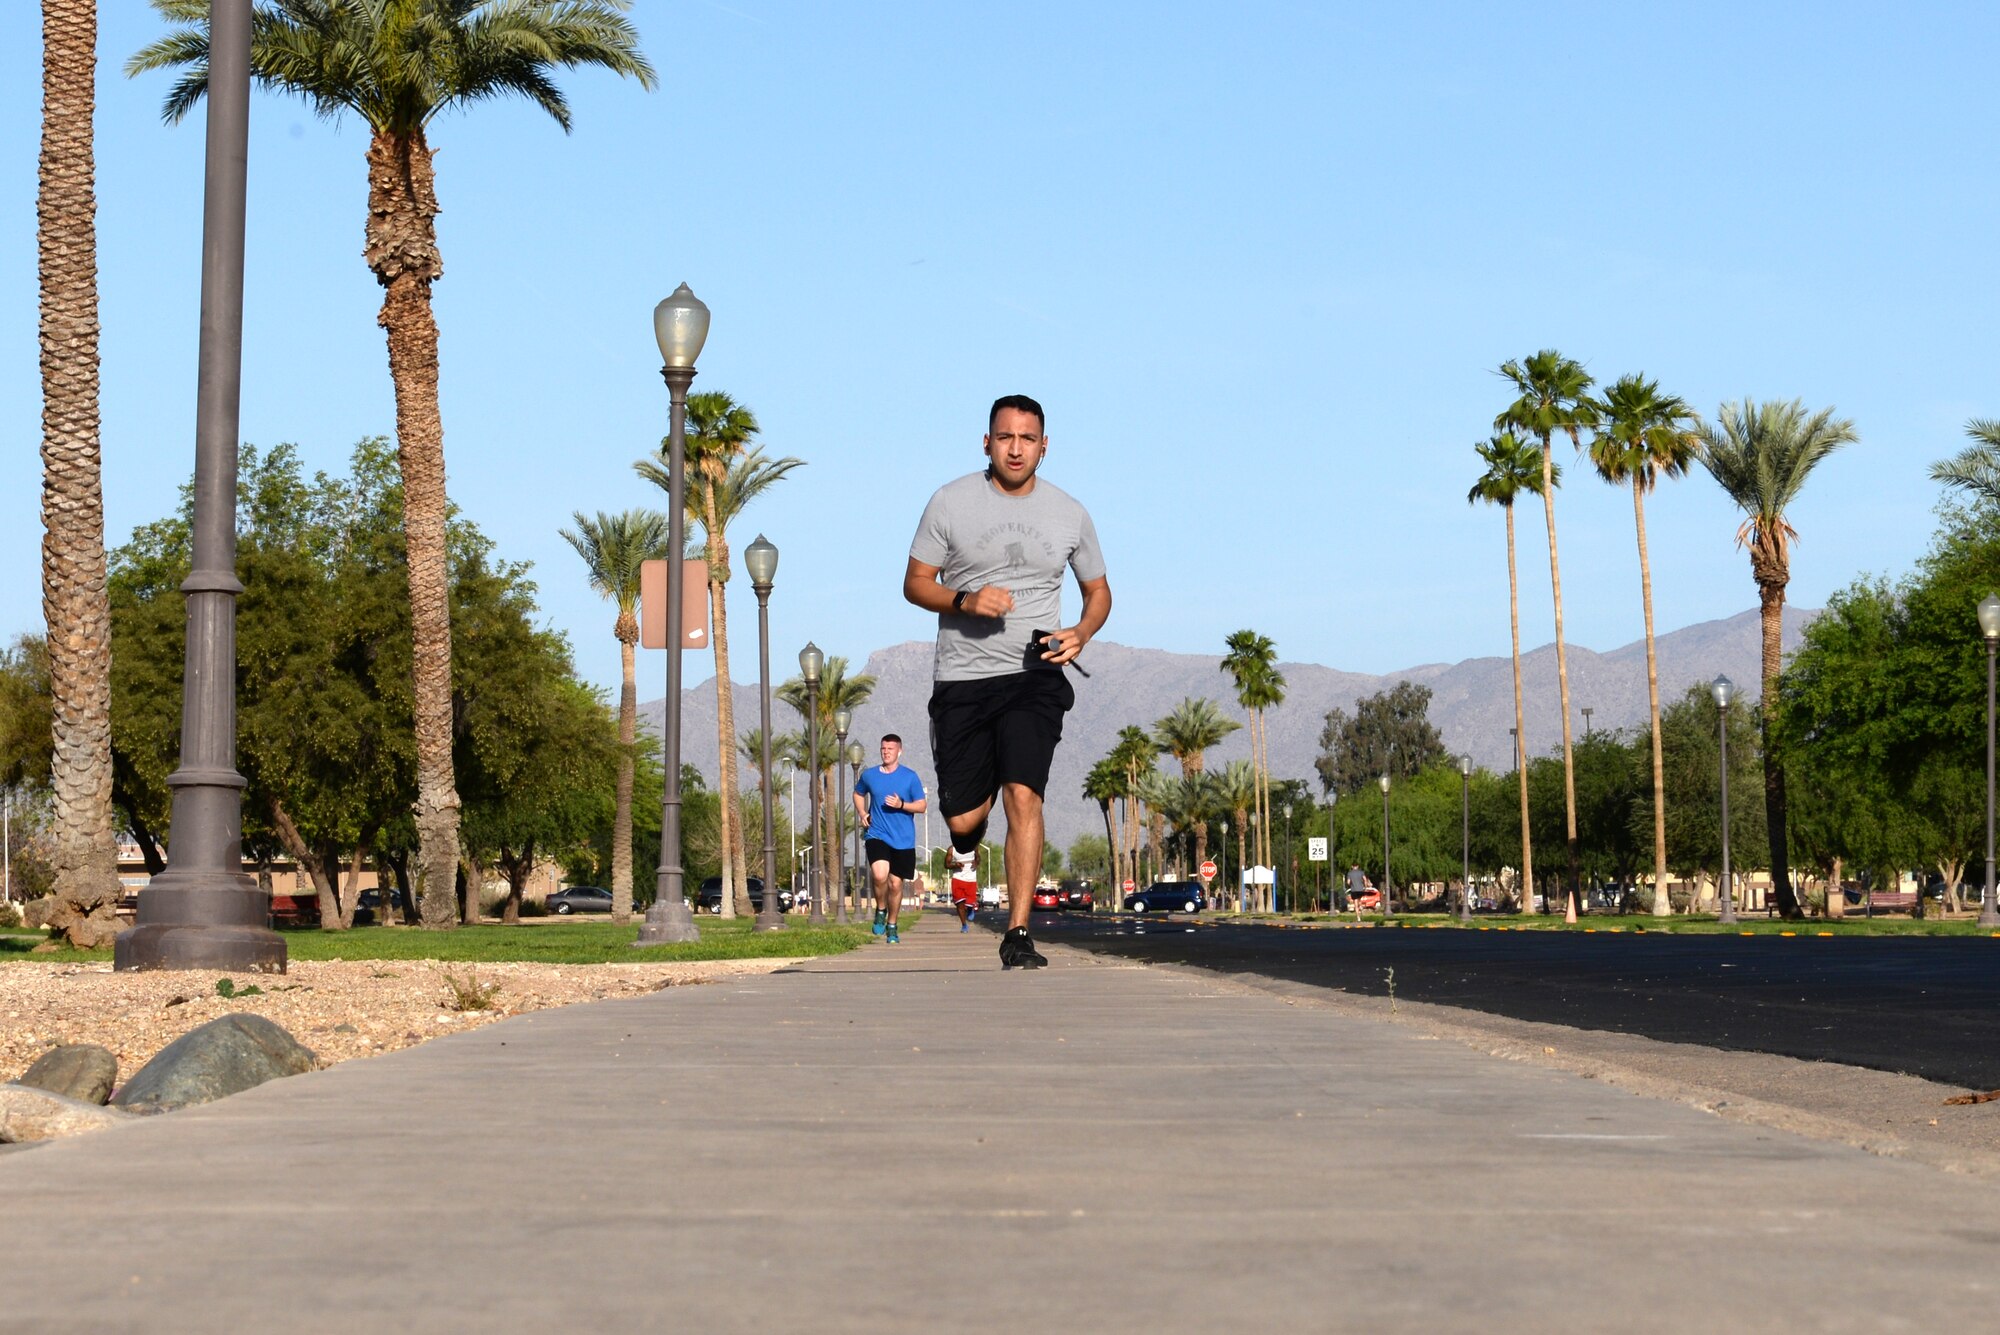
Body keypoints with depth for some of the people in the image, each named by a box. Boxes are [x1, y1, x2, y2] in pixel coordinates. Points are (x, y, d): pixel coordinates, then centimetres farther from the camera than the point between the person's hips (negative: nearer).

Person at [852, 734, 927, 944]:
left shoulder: (910, 777, -1)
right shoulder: (869, 776, 5)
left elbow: (921, 806, 0)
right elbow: (858, 794, 25)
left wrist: (901, 805, -17)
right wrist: (862, 813, 8)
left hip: (903, 840, 0)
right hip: (877, 835, 0)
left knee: (895, 883, 5)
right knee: (880, 875, -24)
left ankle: (891, 926, 24)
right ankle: (881, 911, 3)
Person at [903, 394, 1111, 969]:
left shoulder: (1069, 513, 6)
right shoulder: (951, 502, 1)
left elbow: (1099, 590, 18)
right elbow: (915, 582, 5)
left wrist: (1080, 633, -4)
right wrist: (964, 601, -15)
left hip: (1033, 674, 0)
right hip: (961, 678, 0)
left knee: (1022, 794, -19)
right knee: (962, 816, 1)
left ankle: (1018, 934, -13)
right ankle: (966, 846, 41)